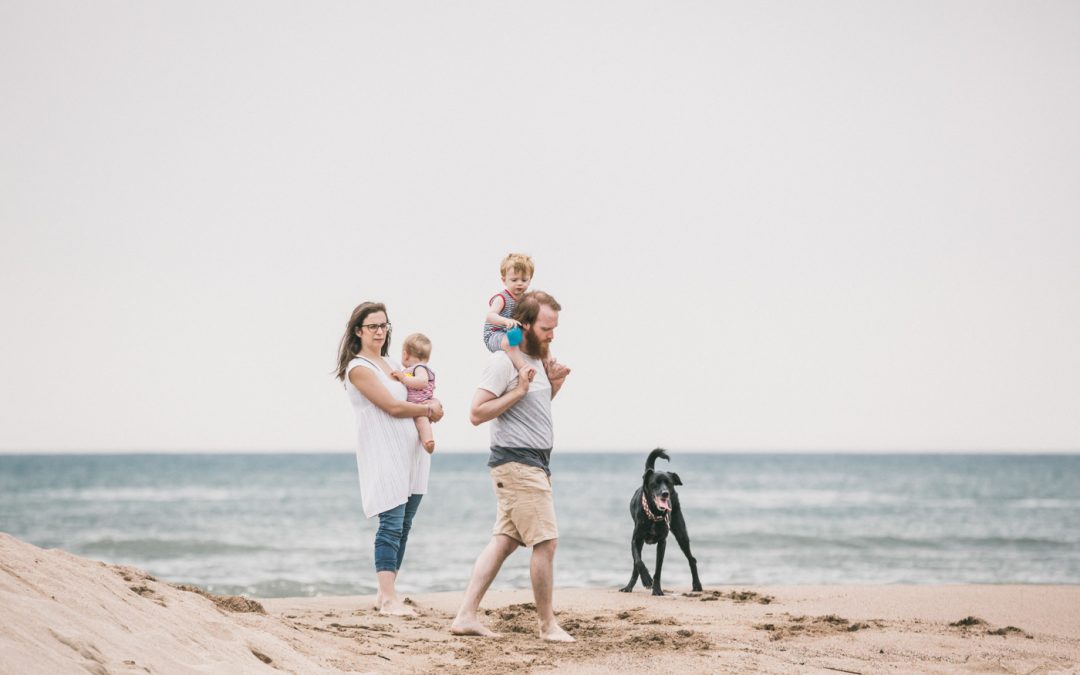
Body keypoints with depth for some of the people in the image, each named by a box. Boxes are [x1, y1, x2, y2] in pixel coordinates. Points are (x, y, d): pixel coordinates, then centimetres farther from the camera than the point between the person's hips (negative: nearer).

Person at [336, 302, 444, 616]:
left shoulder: (391, 364, 18)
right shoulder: (358, 368, -7)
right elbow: (392, 406, -12)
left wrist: (435, 405, 1)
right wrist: (428, 410, 1)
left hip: (411, 452, 8)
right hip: (383, 456, -8)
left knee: (403, 527, 6)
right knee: (391, 525, -14)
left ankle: (386, 594, 11)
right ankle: (388, 599, -16)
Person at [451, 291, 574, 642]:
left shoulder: (536, 360, 15)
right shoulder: (503, 362, -14)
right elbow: (477, 413, -17)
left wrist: (553, 386, 10)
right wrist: (518, 391, -21)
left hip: (533, 464, 10)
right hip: (517, 463, -10)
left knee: (504, 542, 7)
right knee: (546, 541, -8)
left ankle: (466, 616, 7)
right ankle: (547, 625, 1)